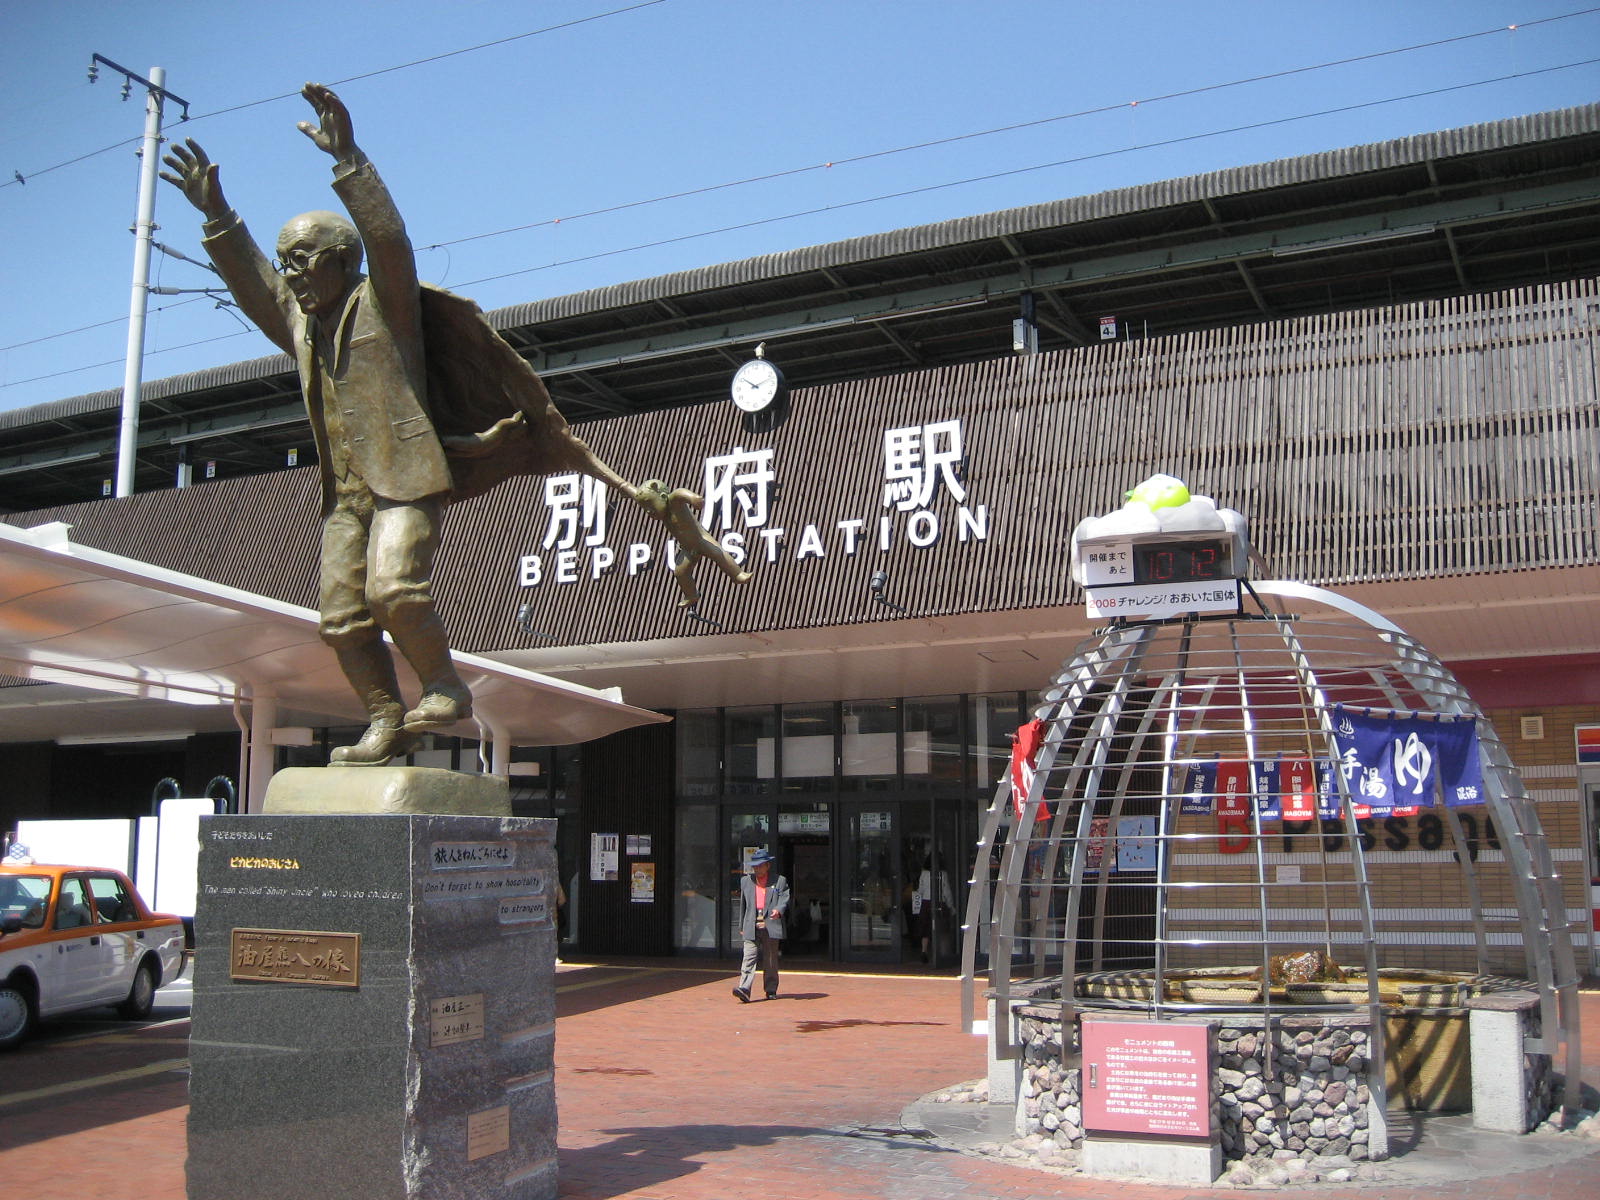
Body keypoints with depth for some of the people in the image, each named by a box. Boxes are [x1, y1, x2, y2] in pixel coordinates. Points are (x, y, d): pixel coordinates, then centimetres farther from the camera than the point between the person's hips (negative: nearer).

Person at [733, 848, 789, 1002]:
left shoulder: (779, 881, 8)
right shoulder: (746, 881, 17)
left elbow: (785, 899, -4)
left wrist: (778, 910, -25)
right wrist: (741, 927, 19)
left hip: (771, 927, -1)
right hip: (751, 927, 1)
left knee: (770, 961, 6)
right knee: (749, 958, -12)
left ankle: (771, 990, 18)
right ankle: (744, 990, -22)